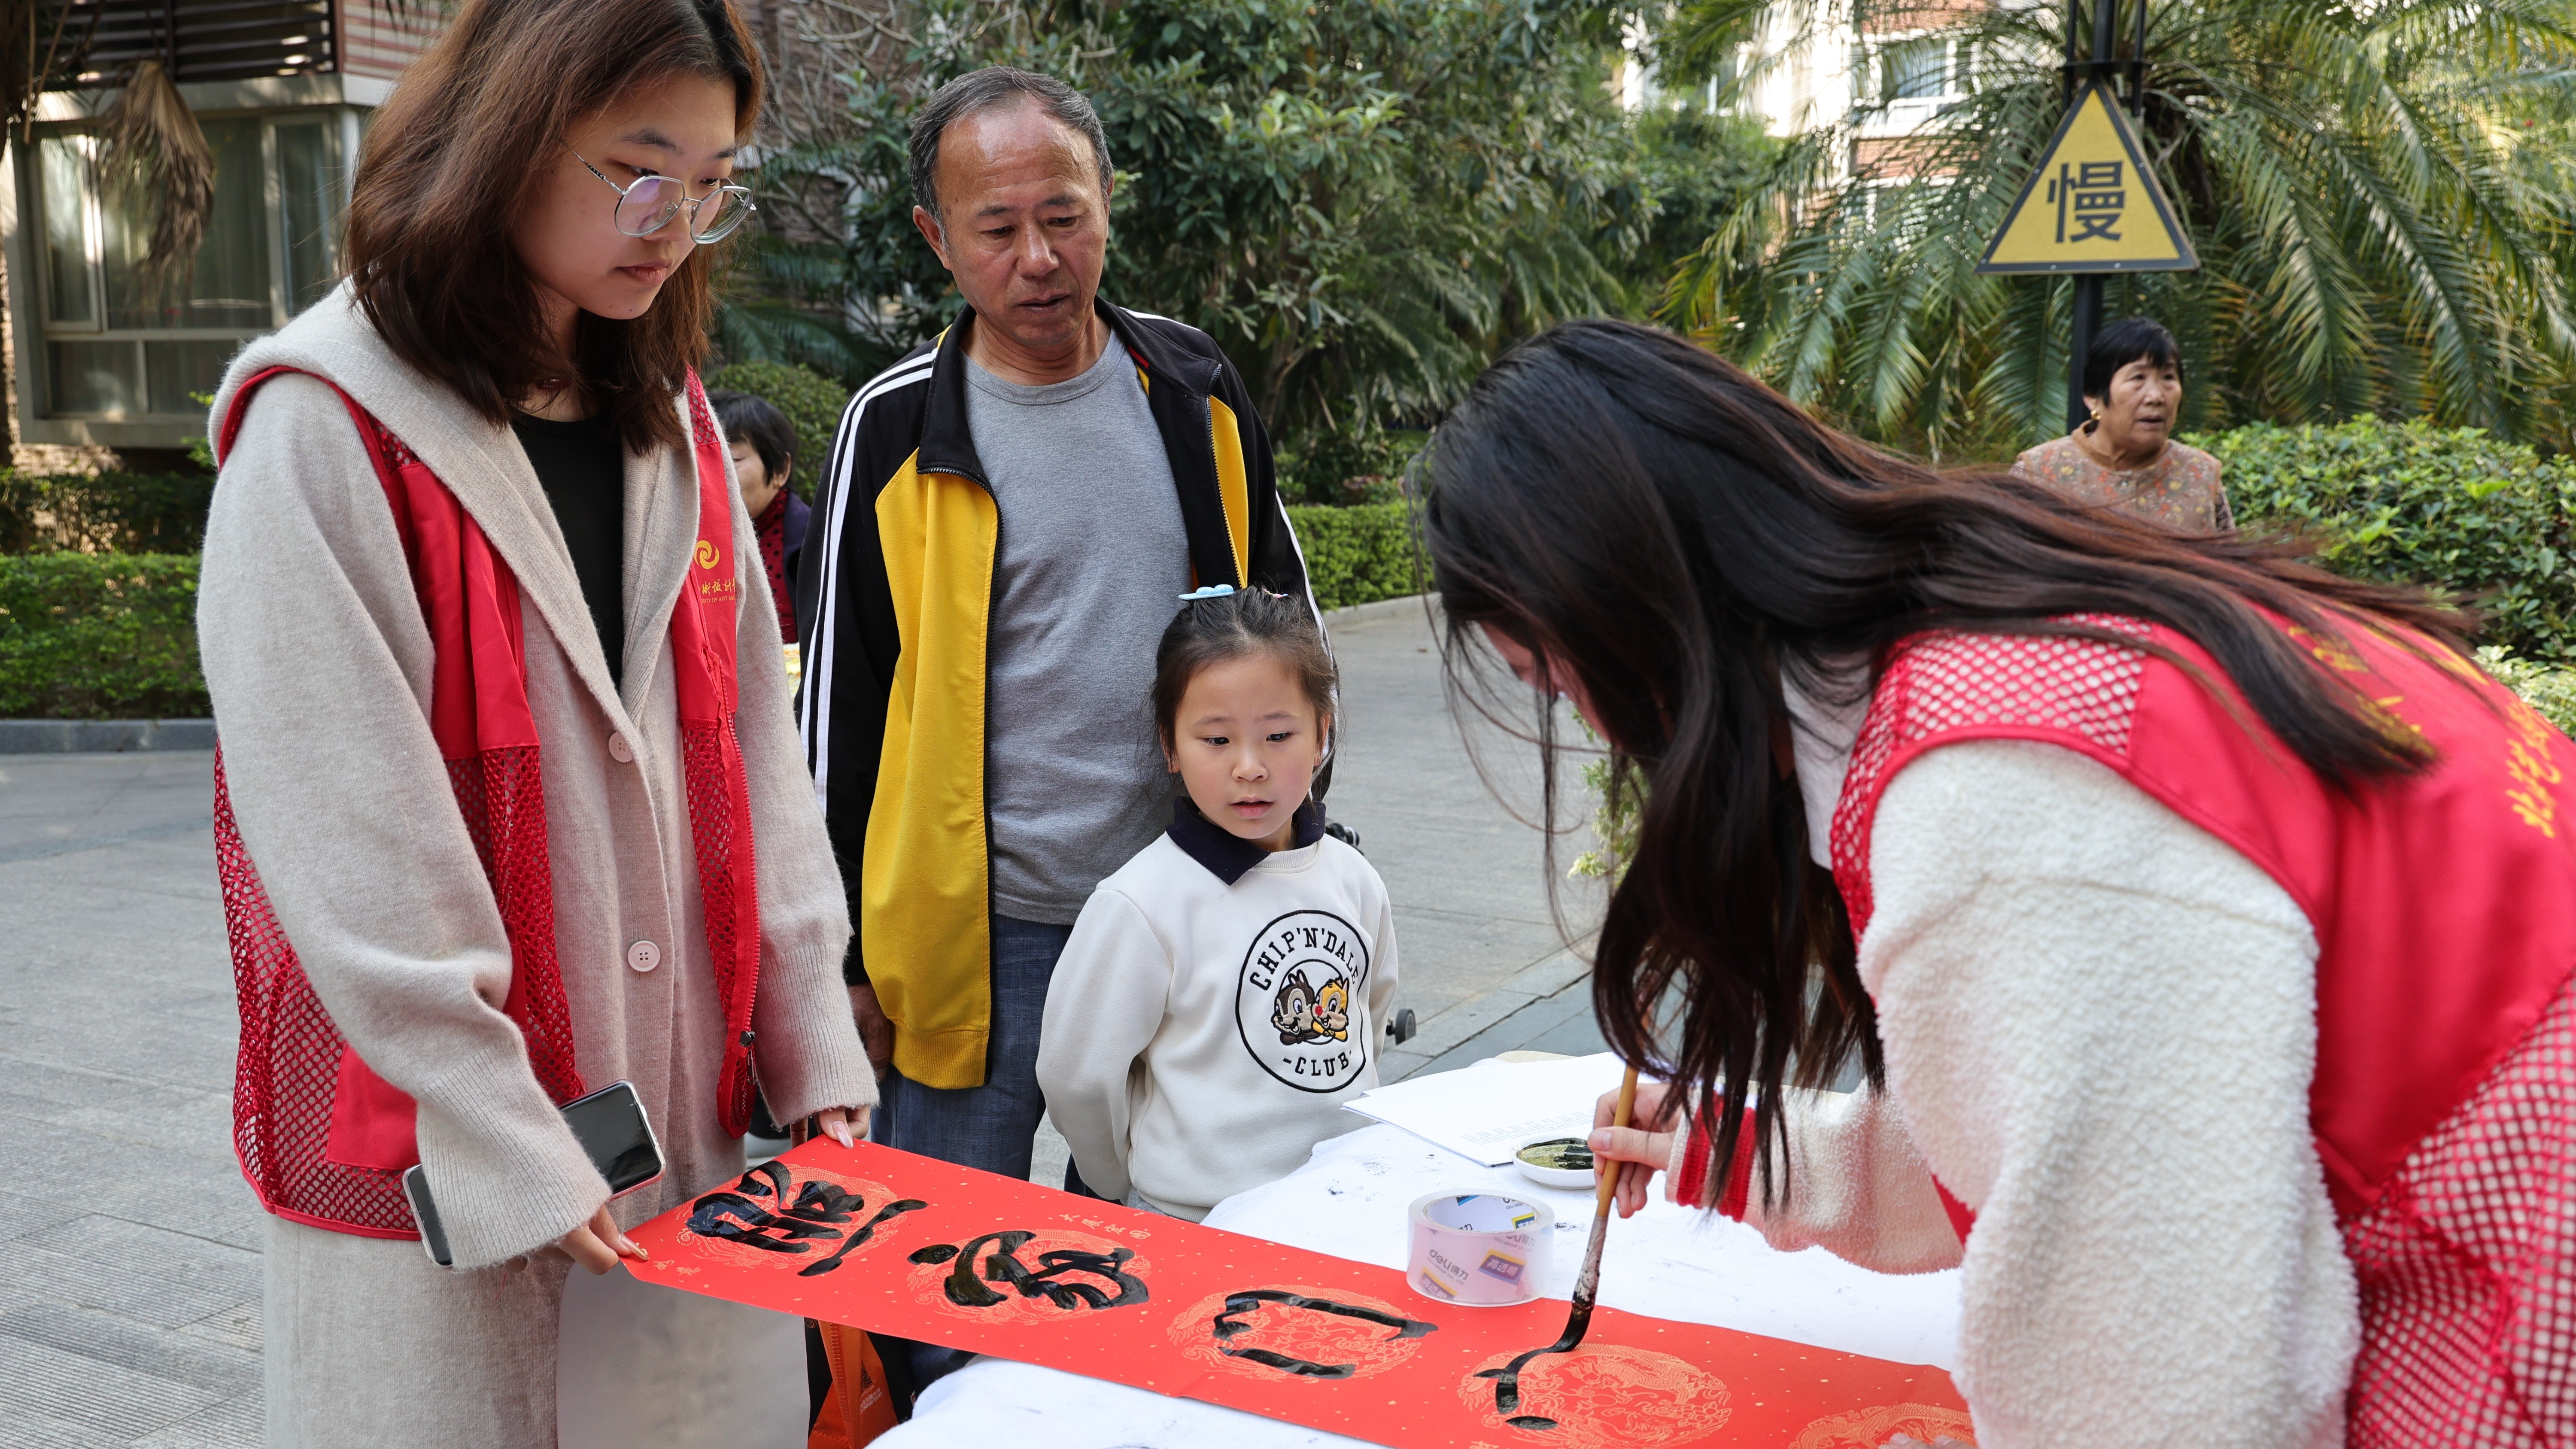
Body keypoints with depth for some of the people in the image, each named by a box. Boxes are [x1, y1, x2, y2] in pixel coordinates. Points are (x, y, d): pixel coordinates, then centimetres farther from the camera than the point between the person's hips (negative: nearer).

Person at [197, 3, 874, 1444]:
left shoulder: (671, 419, 9)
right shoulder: (327, 434, -11)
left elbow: (753, 749, 9)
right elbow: (352, 846, -16)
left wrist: (810, 1040, 4)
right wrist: (506, 1154, -16)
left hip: (686, 1122, 6)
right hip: (431, 1152, -5)